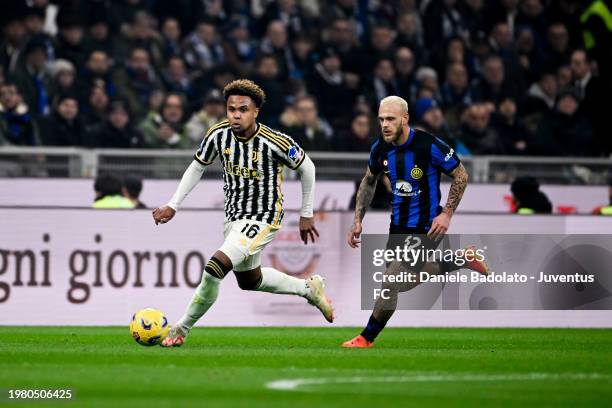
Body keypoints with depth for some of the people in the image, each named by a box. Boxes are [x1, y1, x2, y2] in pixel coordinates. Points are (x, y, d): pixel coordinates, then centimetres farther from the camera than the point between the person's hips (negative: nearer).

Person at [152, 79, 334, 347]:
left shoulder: (276, 143, -22)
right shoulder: (219, 135, -10)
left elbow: (306, 167, -4)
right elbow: (197, 167, 8)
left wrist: (306, 214, 3)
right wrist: (173, 206, 3)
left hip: (263, 218, -7)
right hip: (234, 215, 7)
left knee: (217, 266, -25)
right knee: (249, 280, 25)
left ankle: (181, 330, -12)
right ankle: (308, 288, 48)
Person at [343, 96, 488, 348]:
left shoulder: (429, 146, -21)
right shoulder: (380, 149, -5)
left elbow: (461, 175, -9)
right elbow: (369, 182, 15)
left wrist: (447, 214, -16)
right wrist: (358, 220, 9)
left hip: (426, 228, -7)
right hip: (399, 225, 7)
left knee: (391, 282, -11)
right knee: (404, 282, 20)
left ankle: (367, 338, 7)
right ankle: (461, 261, 37)